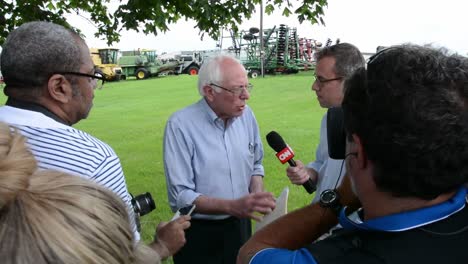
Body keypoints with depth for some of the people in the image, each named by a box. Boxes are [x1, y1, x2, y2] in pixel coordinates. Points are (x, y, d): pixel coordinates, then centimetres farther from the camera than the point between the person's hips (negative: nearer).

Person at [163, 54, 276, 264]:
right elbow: (180, 196, -21)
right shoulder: (180, 125, -20)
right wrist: (233, 206, -29)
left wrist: (257, 195, -10)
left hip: (239, 226, 5)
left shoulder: (246, 115, -4)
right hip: (198, 234, -4)